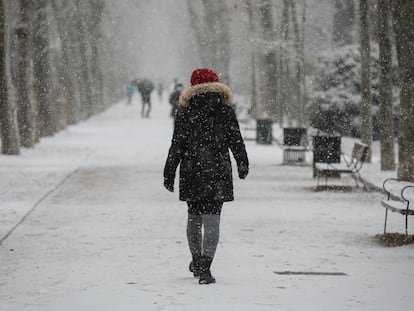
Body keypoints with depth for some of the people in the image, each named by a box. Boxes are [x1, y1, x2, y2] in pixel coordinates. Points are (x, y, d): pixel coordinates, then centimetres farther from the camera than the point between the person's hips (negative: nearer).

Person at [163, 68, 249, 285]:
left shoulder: (184, 112, -1)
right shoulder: (225, 110, -1)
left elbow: (176, 146, -2)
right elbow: (236, 142, 4)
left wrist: (169, 174, 3)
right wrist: (243, 165, 20)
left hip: (191, 175, 1)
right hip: (218, 174, -1)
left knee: (194, 217, 19)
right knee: (211, 220, -4)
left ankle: (197, 261, 33)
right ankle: (204, 269, -16)